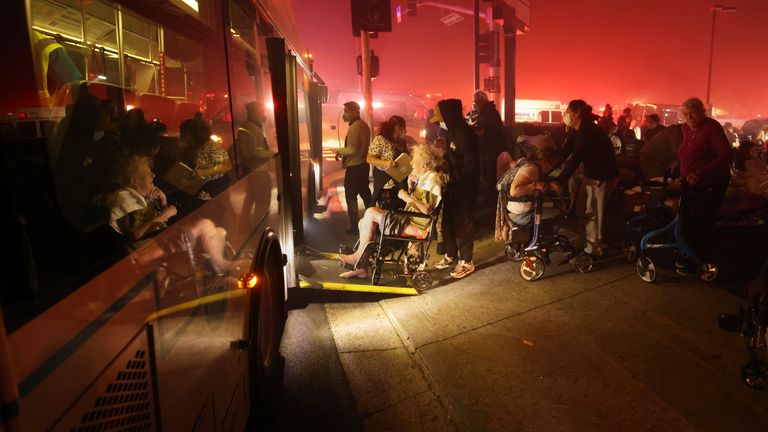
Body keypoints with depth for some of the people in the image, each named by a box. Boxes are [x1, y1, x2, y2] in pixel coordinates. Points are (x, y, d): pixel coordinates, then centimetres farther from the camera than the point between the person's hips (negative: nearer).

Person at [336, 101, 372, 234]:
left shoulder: (354, 127, -19)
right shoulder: (364, 125, 9)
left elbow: (352, 149, -26)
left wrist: (339, 151, -10)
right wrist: (344, 153, 15)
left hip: (354, 167, -9)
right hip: (363, 164, 9)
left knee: (351, 196, -1)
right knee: (365, 192, 18)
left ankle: (354, 226, 2)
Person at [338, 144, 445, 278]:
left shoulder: (431, 179, -14)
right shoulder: (425, 177, 18)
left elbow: (426, 209, -25)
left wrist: (407, 197, -18)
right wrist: (414, 183, 14)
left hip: (415, 227, -11)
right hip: (409, 220, 11)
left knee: (371, 212, -16)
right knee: (364, 223, 5)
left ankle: (358, 256, 0)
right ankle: (362, 268, 0)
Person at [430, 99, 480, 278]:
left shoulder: (465, 135, -20)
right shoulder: (451, 132, 7)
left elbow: (471, 166, -22)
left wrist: (452, 177, -25)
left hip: (464, 187, -9)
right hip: (452, 184, 9)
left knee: (463, 223, 1)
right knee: (448, 221, 15)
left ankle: (466, 262, 14)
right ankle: (451, 256, 30)